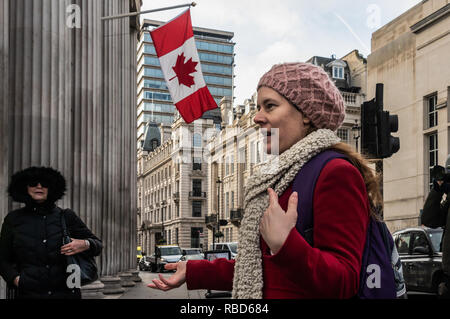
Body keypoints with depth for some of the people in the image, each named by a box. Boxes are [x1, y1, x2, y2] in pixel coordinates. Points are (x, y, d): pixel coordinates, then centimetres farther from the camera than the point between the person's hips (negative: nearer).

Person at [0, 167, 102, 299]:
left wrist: (85, 245, -11)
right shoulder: (13, 219, 7)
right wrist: (15, 278, -3)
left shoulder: (67, 217, 5)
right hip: (29, 293, 0)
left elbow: (98, 244, 9)